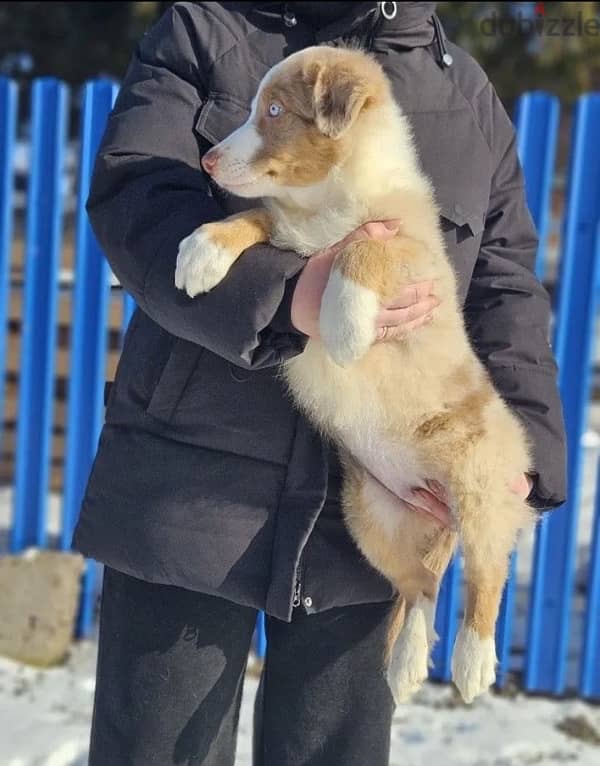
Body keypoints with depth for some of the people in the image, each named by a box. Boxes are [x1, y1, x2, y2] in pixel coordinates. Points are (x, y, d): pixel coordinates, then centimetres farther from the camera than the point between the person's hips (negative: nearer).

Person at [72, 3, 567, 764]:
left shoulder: (470, 95, 13)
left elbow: (504, 299, 11)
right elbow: (132, 199, -11)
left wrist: (527, 449, -6)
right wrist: (281, 297, -28)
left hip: (367, 510, 3)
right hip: (192, 482, -2)